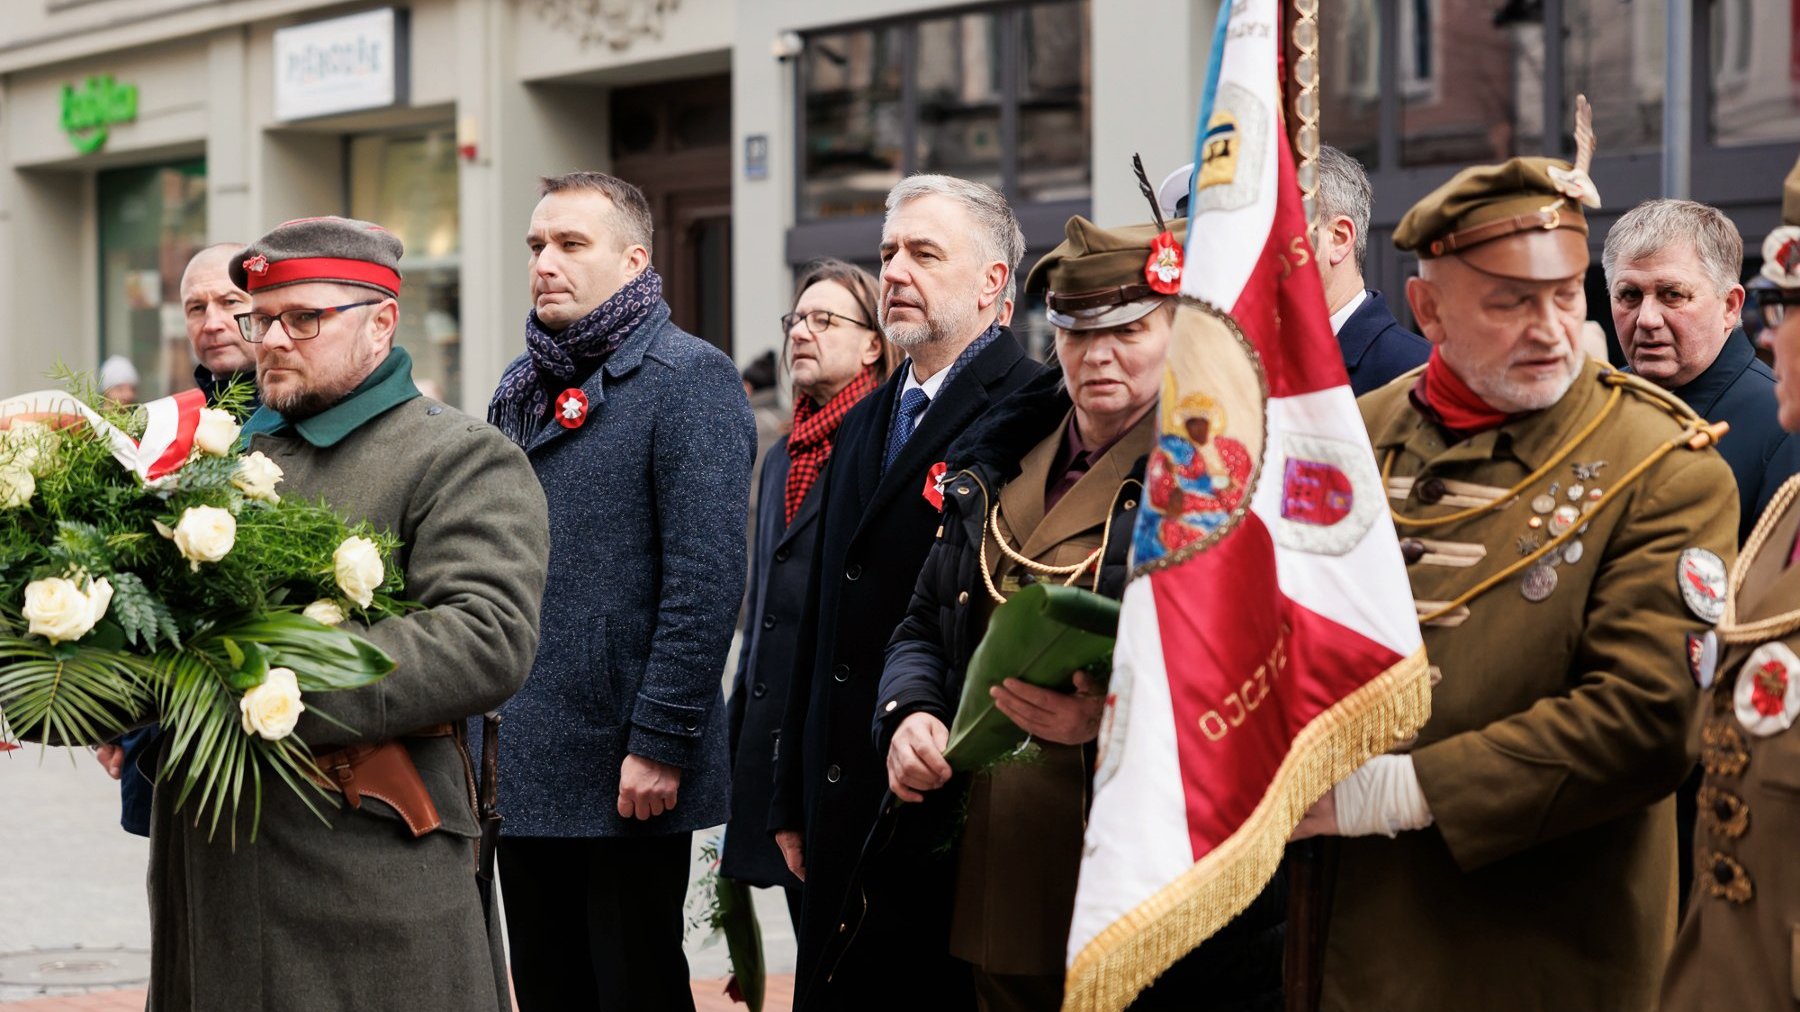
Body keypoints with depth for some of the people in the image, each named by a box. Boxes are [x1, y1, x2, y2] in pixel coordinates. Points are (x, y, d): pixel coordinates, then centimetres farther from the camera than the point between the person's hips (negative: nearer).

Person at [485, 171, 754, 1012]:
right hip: (523, 774, 7)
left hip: (628, 782, -7)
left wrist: (660, 744, -20)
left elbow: (707, 579, -16)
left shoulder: (689, 380, -8)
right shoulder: (521, 390, 15)